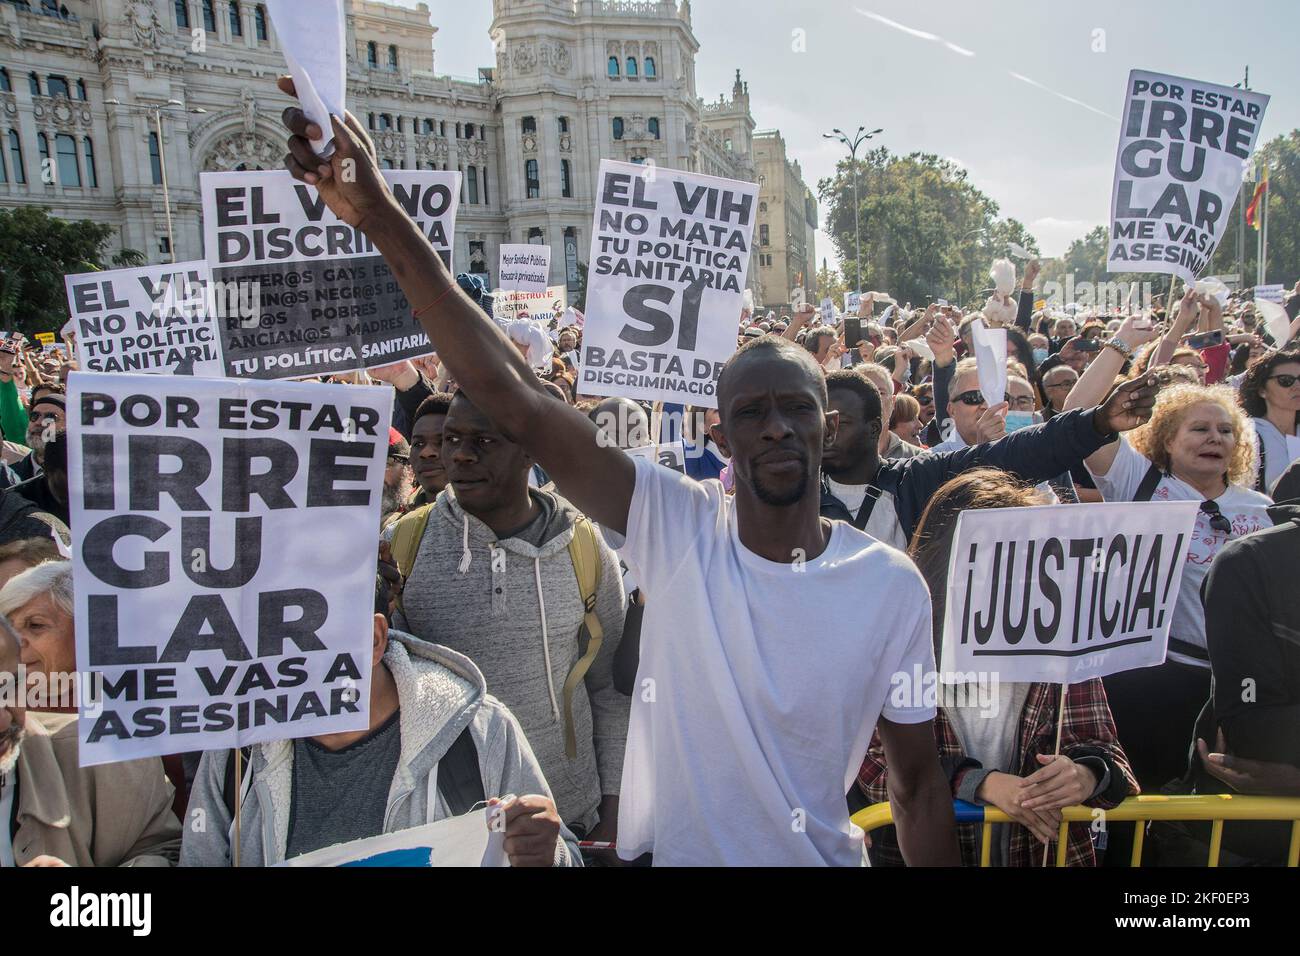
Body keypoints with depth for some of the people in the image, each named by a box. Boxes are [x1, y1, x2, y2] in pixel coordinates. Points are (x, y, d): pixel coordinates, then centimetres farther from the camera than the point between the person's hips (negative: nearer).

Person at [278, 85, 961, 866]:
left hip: (825, 856, 0)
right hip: (671, 850, 0)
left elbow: (919, 786, -4)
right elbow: (514, 399, -26)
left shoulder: (892, 584, -14)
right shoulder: (677, 527, -17)